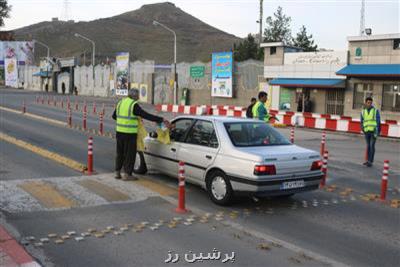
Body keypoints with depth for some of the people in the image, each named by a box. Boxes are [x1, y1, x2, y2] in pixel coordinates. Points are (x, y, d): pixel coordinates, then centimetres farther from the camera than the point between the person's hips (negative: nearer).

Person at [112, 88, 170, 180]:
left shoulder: (120, 102, 10)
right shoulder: (134, 105, -13)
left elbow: (114, 116, 21)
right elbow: (146, 116, -17)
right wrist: (161, 120, -14)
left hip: (119, 131, 7)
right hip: (130, 133, -7)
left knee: (120, 152, 18)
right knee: (130, 153, 3)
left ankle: (117, 172, 24)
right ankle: (127, 174, 7)